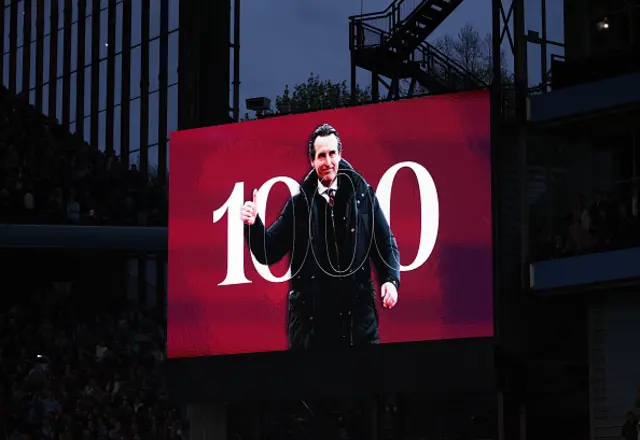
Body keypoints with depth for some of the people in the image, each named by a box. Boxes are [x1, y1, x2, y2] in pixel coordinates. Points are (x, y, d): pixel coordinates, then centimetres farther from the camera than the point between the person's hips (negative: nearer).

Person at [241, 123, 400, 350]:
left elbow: (385, 243, 10)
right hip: (312, 318, 0)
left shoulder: (361, 193, 5)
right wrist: (253, 225, -11)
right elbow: (269, 253, 7)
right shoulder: (299, 204, 6)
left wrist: (391, 279, -5)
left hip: (358, 312, 0)